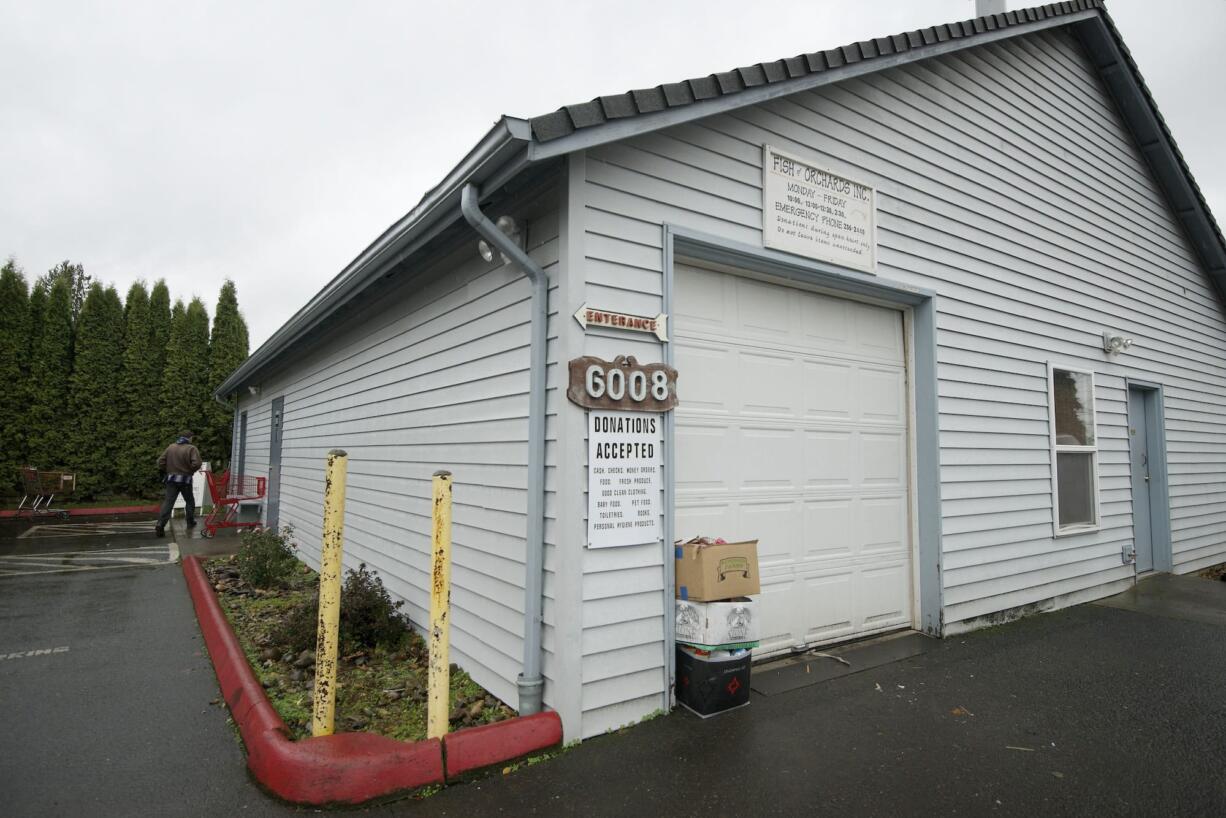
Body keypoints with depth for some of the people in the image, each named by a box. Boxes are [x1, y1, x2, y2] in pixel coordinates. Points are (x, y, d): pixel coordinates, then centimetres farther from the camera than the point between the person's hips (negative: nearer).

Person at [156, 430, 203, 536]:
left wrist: (165, 472, 19)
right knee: (190, 501, 15)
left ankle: (161, 523, -14)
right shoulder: (191, 449, -10)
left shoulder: (170, 447, 6)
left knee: (168, 502, 0)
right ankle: (190, 522, 25)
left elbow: (160, 461, 6)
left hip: (171, 479, 3)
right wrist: (191, 470, 0)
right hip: (185, 479, -3)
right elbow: (196, 464, -21)